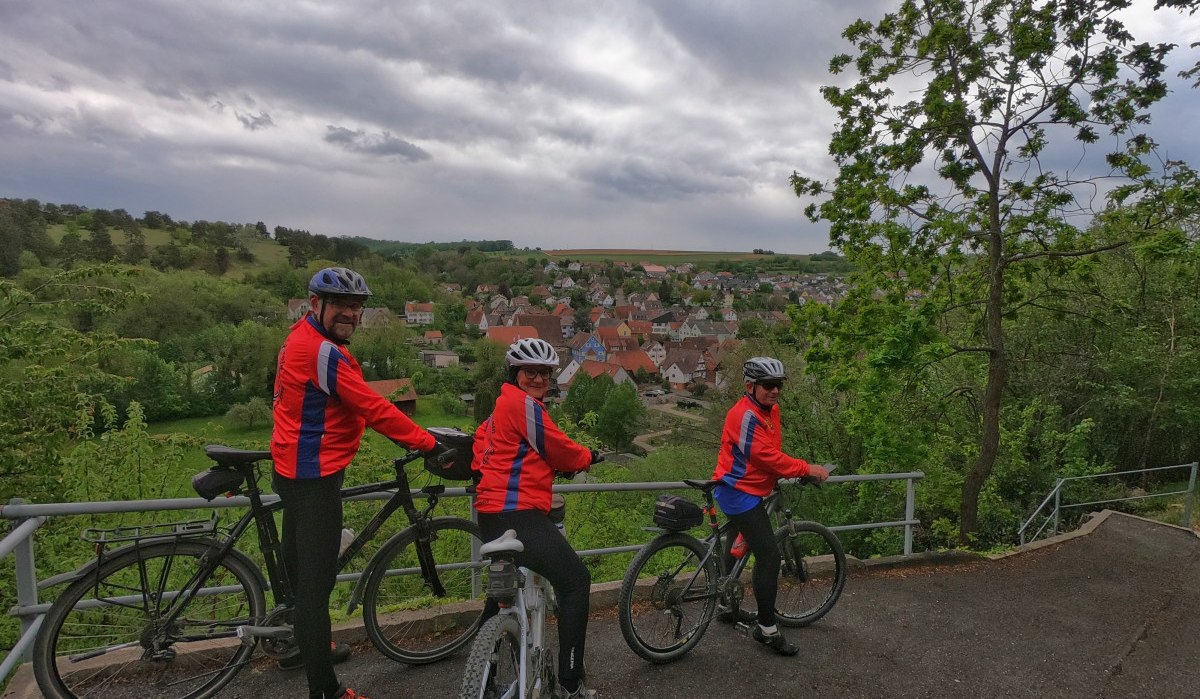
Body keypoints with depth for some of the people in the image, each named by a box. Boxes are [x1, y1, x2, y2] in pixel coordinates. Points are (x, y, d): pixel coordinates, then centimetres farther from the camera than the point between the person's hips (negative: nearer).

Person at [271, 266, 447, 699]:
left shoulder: (303, 338, 10)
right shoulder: (323, 351, -23)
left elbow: (352, 405, 14)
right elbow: (374, 409, -24)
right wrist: (429, 444, -17)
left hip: (294, 471, 12)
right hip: (314, 477, -12)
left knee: (301, 569, 26)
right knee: (317, 582, -4)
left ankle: (306, 645, 47)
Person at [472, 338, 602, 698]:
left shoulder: (502, 405, 17)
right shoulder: (524, 404, -13)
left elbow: (481, 439, 28)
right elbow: (560, 450, -9)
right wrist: (588, 457, 9)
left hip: (492, 514, 11)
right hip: (519, 515, -11)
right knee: (576, 580, -4)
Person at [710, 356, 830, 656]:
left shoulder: (771, 410, 8)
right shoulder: (744, 415, -23)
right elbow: (765, 456, -27)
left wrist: (781, 475, 2)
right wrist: (806, 468, -20)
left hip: (742, 492, 11)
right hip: (740, 493, -11)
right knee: (769, 556, -11)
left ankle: (727, 606, 41)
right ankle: (767, 629, 0)